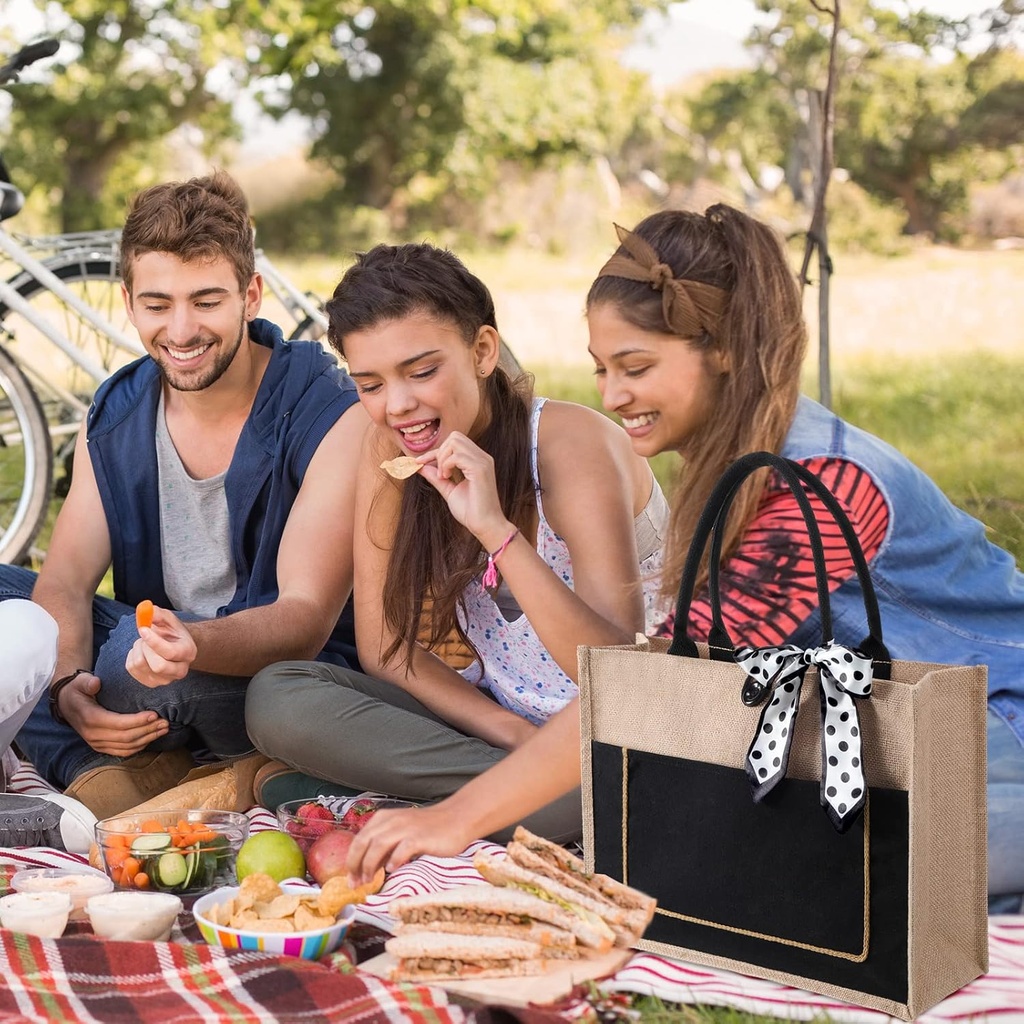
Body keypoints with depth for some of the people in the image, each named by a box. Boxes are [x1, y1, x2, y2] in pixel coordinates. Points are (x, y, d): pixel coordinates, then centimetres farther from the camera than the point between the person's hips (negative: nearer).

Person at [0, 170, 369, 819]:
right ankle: (110, 780, -24)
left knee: (133, 641, -34)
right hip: (161, 651, 6)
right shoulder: (112, 418, 1)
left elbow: (308, 617, -23)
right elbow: (66, 579, -8)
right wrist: (68, 686, -30)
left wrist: (194, 644, -44)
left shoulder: (332, 416, -16)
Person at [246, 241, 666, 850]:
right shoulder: (390, 449, -4)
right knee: (276, 698, -17)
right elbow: (384, 643, 0)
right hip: (493, 718, 5)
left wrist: (496, 528, -36)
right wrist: (511, 733, -15)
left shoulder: (572, 445, -20)